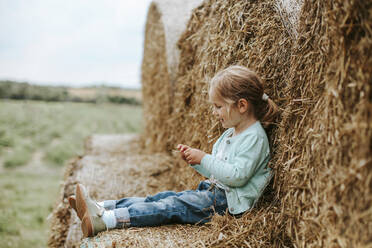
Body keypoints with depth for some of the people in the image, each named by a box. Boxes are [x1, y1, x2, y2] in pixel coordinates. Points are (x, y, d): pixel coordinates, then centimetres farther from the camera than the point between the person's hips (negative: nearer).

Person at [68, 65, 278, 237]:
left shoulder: (254, 137, -14)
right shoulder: (230, 134, 17)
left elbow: (237, 176, -23)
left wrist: (204, 159, -19)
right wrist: (194, 159, 4)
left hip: (227, 202, -9)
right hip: (212, 191, 9)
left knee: (172, 206, -22)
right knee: (164, 198, -7)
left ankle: (103, 221, -31)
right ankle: (101, 208, -15)